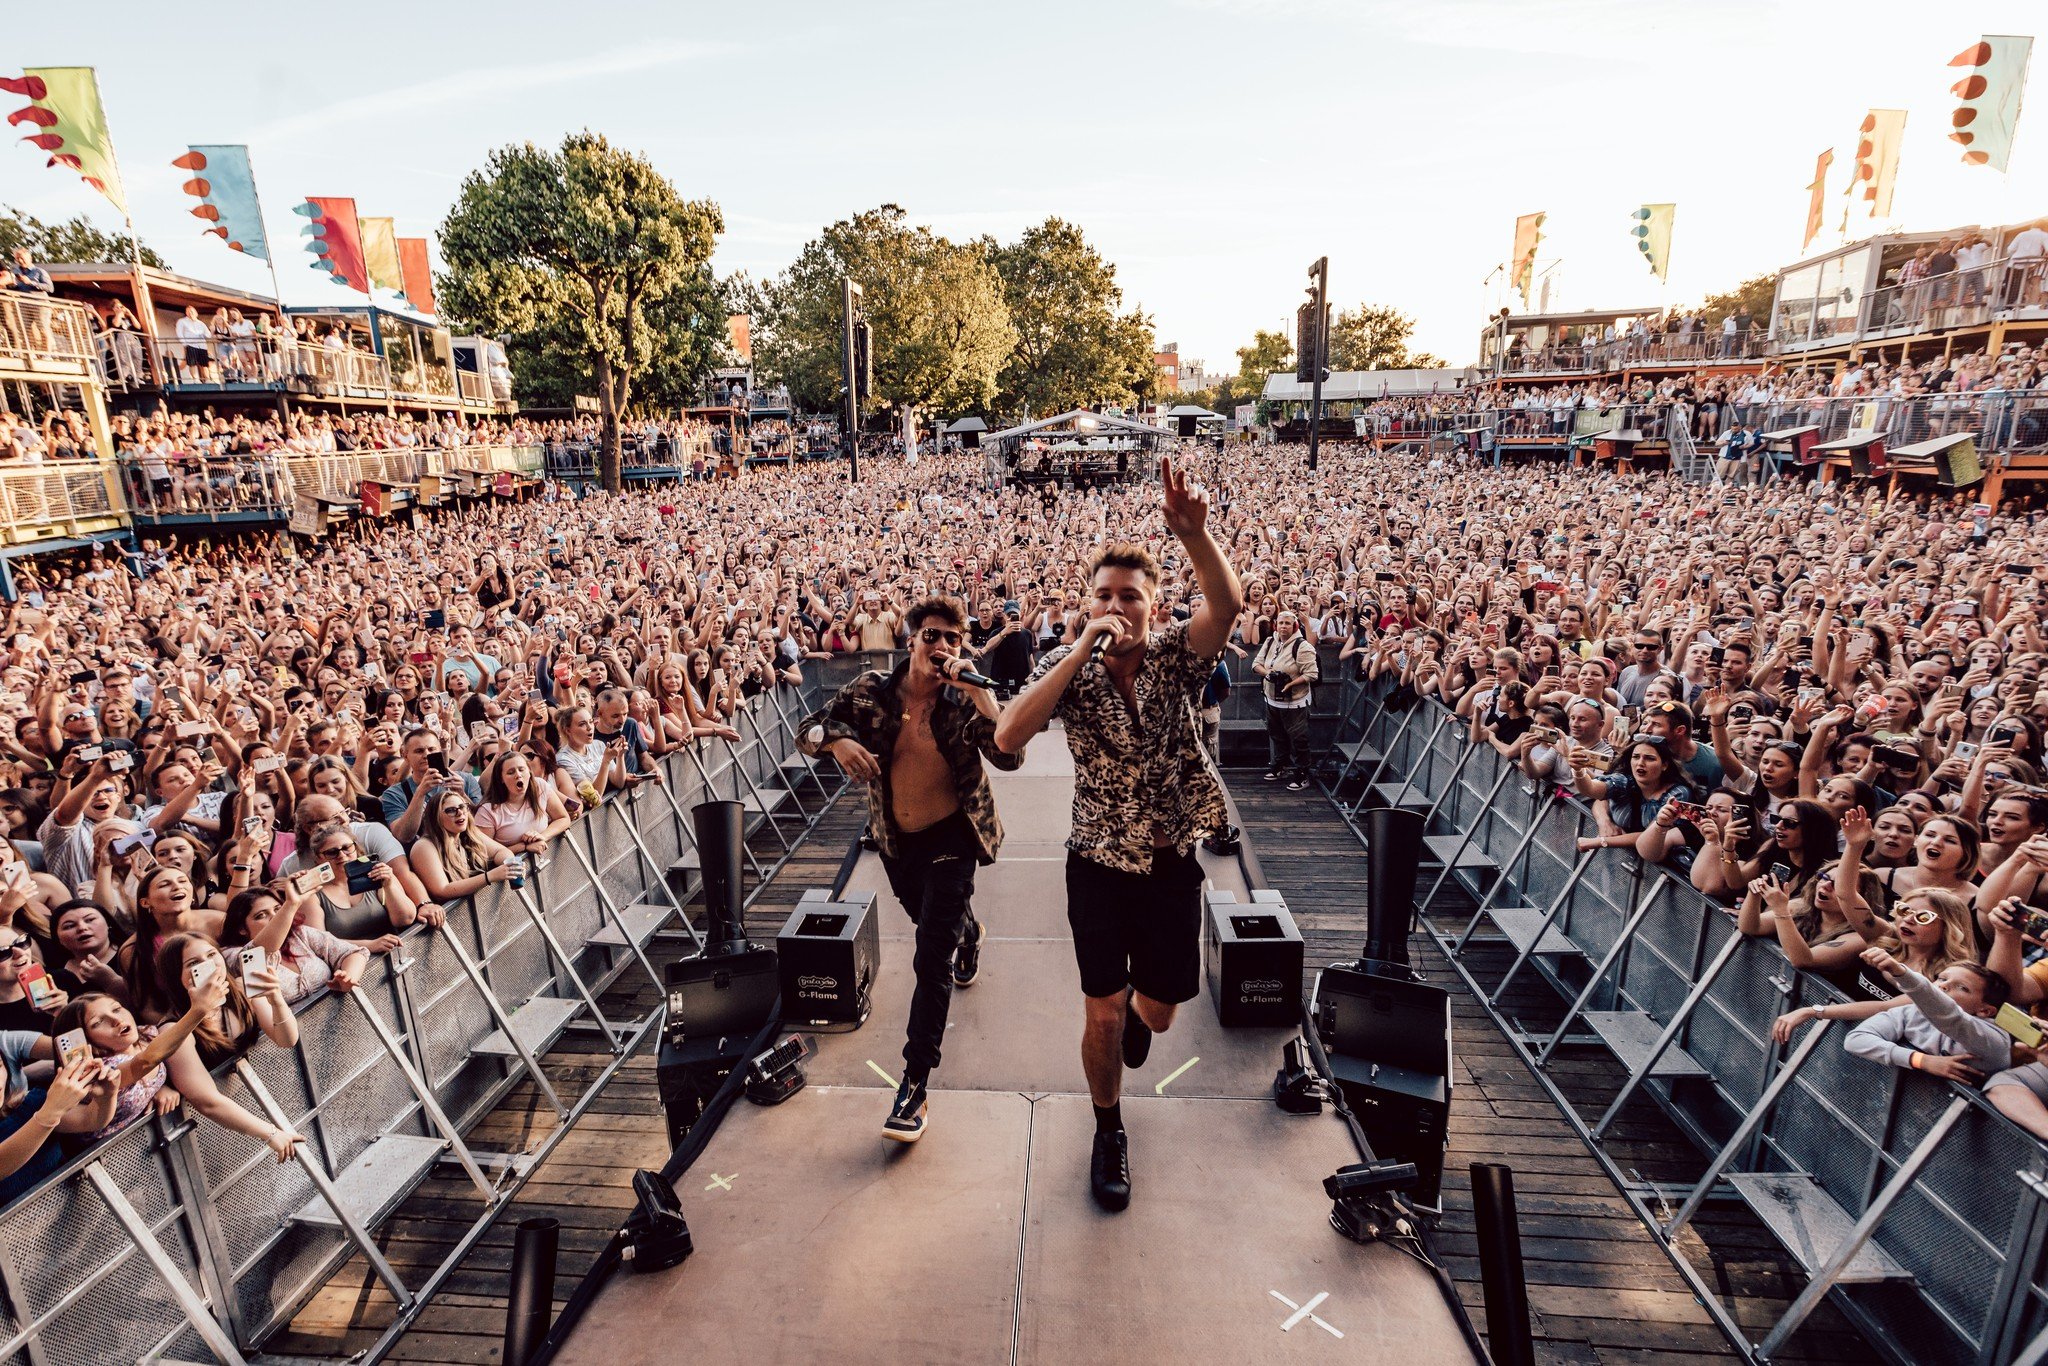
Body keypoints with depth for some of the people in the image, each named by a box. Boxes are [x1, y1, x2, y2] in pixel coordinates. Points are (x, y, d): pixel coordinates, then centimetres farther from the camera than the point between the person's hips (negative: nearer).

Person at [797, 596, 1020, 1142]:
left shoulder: (965, 701, -17)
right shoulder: (873, 690, -12)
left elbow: (1010, 756, -30)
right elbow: (809, 728, -8)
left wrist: (978, 690, -34)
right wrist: (837, 740, -30)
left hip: (950, 837, -4)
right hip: (895, 838, 4)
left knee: (931, 961, -9)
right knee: (931, 922, 30)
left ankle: (916, 1083, 2)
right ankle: (969, 933, 67)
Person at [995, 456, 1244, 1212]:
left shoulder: (1174, 654, -10)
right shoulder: (1066, 666, -11)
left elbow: (1228, 604, -32)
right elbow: (1007, 738, -28)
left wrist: (1194, 532, -50)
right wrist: (1081, 652, -33)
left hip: (1173, 864, 1)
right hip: (1099, 865, -1)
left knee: (1157, 1009, 17)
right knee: (1102, 1015, 7)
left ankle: (1134, 1007, 56)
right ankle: (1109, 1129, 35)